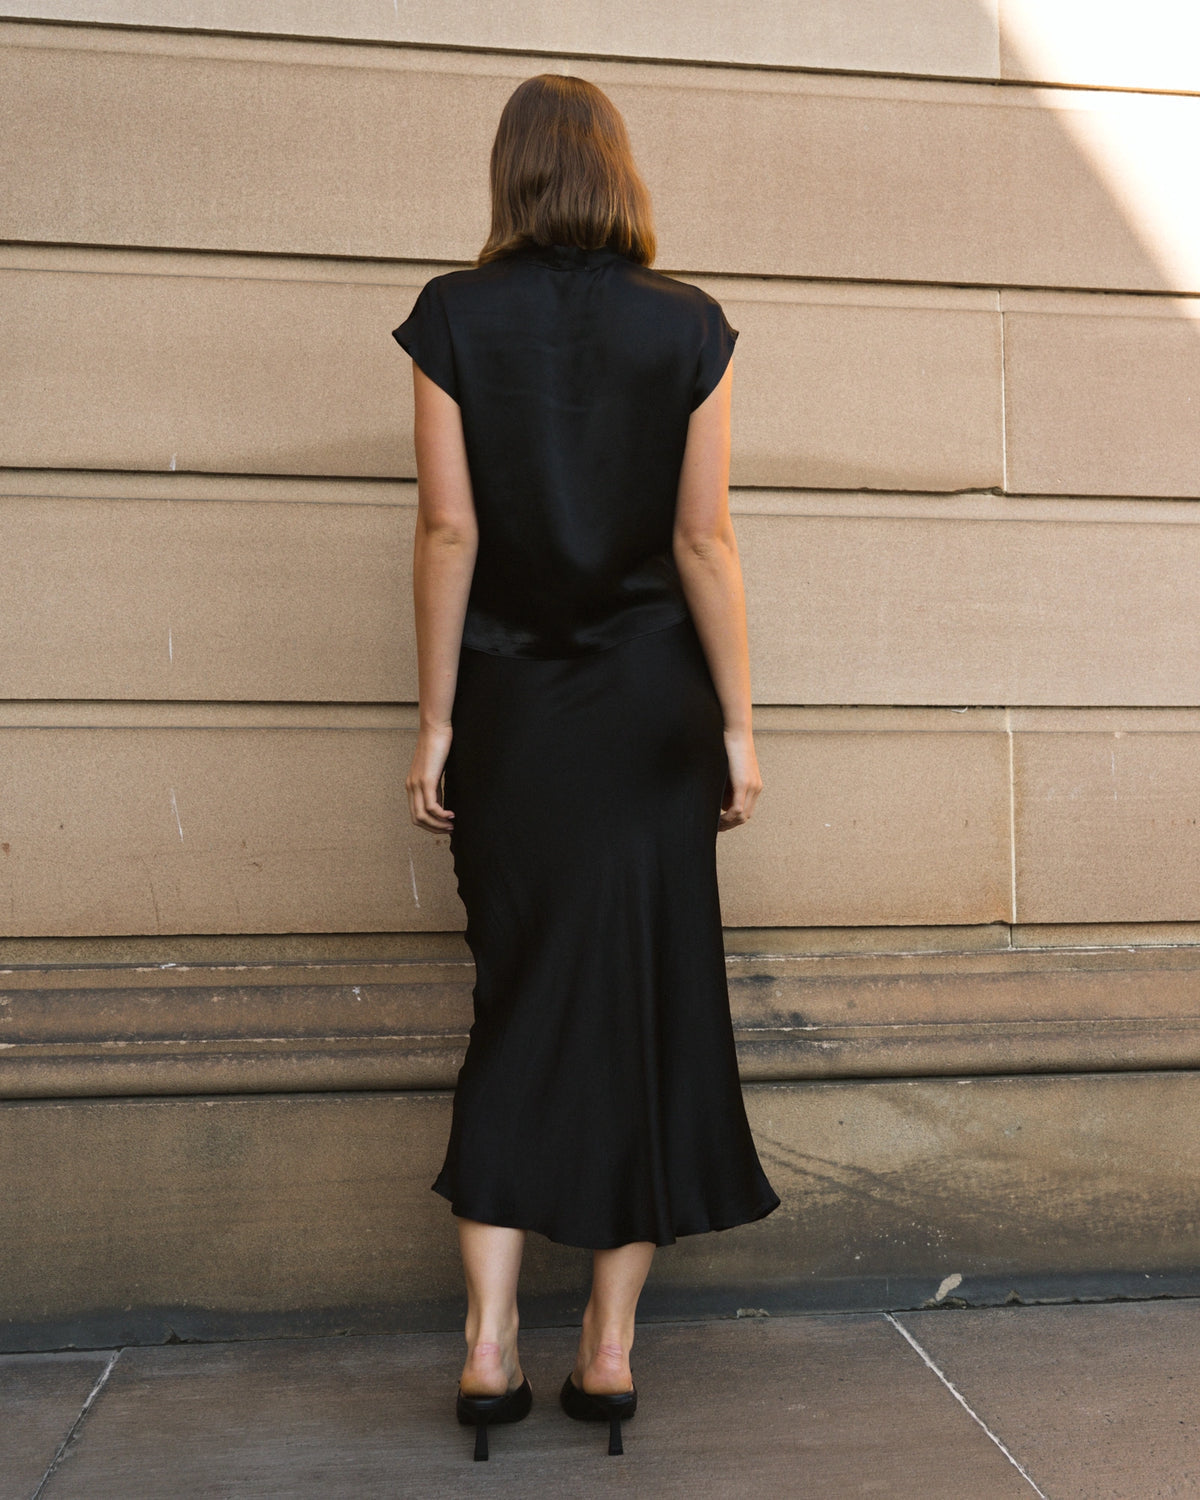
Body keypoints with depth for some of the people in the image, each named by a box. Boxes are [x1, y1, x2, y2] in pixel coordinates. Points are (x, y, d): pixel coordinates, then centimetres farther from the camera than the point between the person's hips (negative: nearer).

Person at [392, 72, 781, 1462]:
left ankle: (489, 1346, 9)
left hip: (512, 701, 1)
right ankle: (608, 1348, 15)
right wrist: (737, 723, 1)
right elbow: (704, 540, -4)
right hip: (650, 707, 0)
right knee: (646, 1005, 7)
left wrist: (435, 722, 0)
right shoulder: (687, 327, -1)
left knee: (519, 998, 10)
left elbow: (447, 531, -5)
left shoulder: (455, 317, -1)